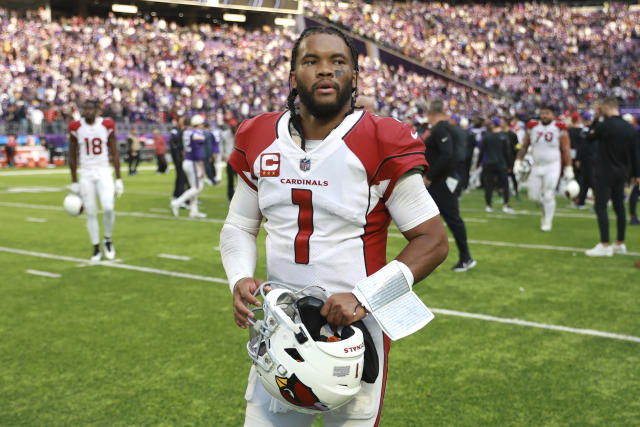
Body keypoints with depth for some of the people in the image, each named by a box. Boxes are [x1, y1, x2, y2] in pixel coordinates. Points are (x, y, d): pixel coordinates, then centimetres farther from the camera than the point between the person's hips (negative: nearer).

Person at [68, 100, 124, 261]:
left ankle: (108, 239, 9)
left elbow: (114, 154, 3)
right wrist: (74, 182, 6)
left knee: (108, 208, -17)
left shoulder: (107, 125, -3)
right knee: (91, 213, 3)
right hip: (86, 174, 1)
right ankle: (96, 249, 15)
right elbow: (72, 156, 6)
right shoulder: (76, 127, -2)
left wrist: (118, 179, 0)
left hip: (104, 172, -1)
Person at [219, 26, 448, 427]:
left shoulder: (381, 146, -11)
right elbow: (239, 226, 13)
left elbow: (433, 240, -10)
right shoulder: (260, 142, 2)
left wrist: (365, 298, -20)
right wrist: (240, 279, -6)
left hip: (356, 329, -3)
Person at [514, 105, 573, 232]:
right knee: (534, 195, 5)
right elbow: (524, 146, 10)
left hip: (552, 167, -4)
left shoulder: (559, 128, -7)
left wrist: (569, 168, -8)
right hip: (536, 166, 4)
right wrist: (518, 161, 2)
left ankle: (548, 221, 13)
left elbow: (566, 149, -6)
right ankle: (546, 209, 35)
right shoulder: (533, 127, 2)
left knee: (548, 195, -4)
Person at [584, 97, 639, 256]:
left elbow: (590, 137, 2)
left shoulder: (604, 125, -16)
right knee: (619, 207, 12)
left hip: (605, 173, -7)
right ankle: (620, 244, 19)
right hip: (621, 174, 7)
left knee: (600, 207, -4)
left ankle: (605, 245, -8)